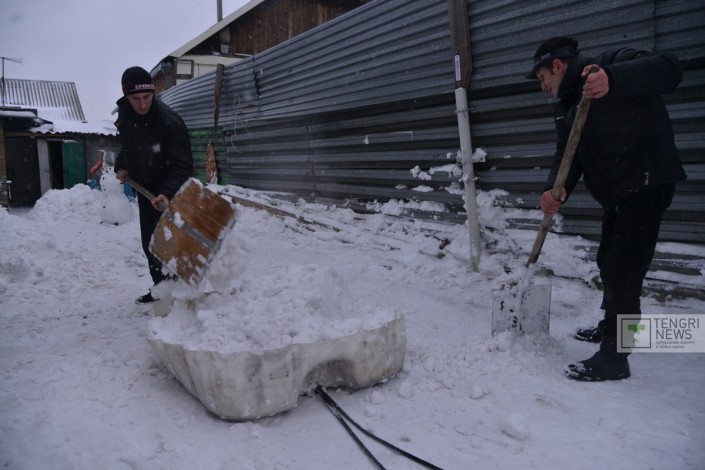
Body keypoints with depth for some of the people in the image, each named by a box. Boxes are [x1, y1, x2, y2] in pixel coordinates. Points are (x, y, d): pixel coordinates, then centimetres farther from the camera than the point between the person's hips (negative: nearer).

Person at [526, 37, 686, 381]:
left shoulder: (615, 62, -10)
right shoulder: (566, 109, 12)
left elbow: (668, 69, -27)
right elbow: (566, 156, 3)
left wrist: (613, 80, -42)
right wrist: (555, 189, -17)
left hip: (648, 183, -9)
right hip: (615, 193, 9)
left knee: (622, 267, -11)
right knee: (607, 261, 19)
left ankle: (613, 358, -2)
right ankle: (612, 325, 41)